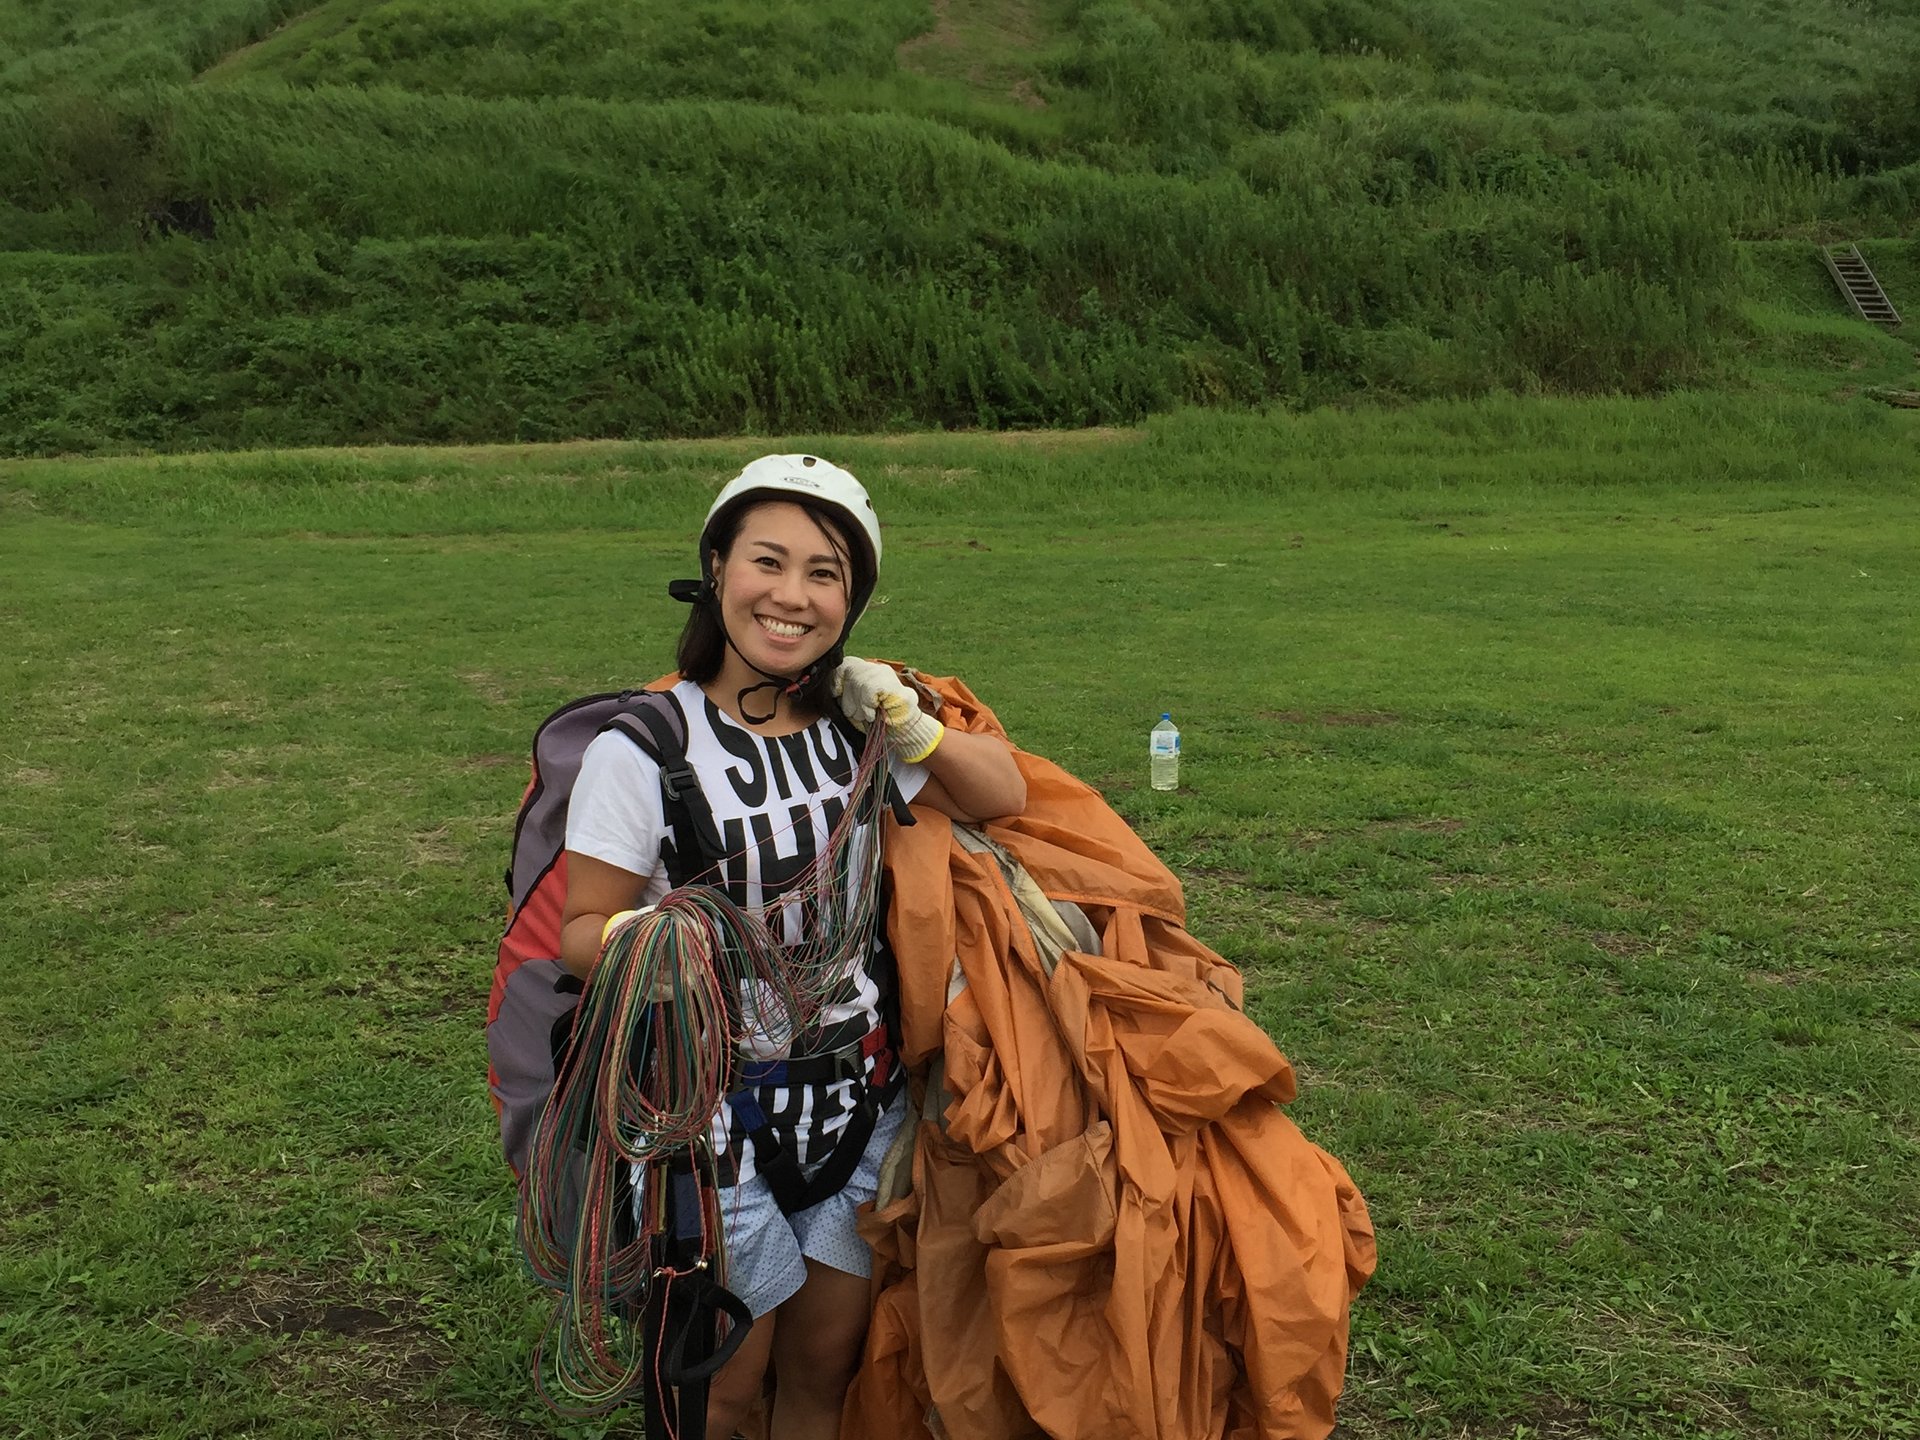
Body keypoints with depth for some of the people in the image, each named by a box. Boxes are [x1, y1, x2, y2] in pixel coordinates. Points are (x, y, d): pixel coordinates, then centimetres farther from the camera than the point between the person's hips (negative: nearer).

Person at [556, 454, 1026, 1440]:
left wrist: (912, 727, -10)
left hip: (860, 1100, 4)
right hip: (719, 1106, -4)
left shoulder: (854, 727, 1)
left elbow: (1003, 801, 9)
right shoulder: (643, 747, -14)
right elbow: (580, 934, -9)